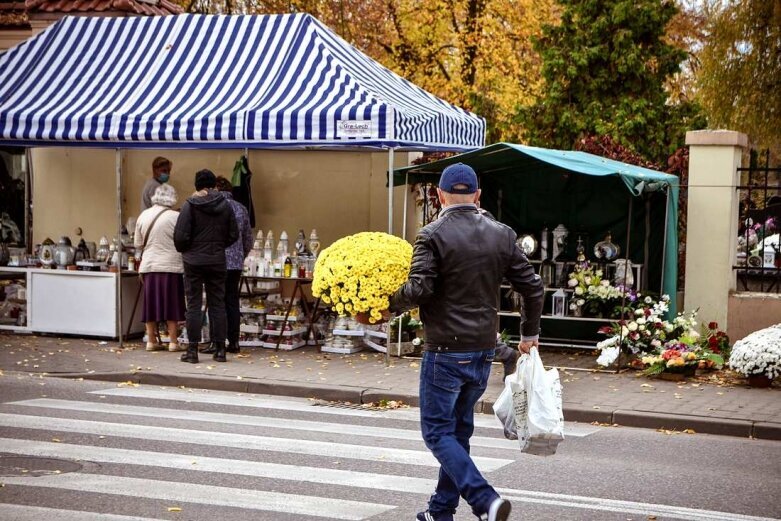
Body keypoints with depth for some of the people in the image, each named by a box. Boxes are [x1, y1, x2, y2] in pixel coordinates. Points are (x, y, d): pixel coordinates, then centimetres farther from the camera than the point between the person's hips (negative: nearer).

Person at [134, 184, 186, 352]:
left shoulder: (143, 216, 5)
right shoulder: (175, 217, -10)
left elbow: (138, 245, 12)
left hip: (148, 266, 4)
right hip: (170, 266, -4)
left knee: (151, 303, 9)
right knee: (171, 304, 2)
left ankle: (151, 340, 12)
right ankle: (173, 341, 3)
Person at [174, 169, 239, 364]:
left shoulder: (190, 205, -9)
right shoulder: (225, 205, 1)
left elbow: (180, 236, -12)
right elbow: (233, 235, 4)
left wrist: (184, 250, 8)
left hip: (194, 261, -3)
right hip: (217, 261, 3)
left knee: (194, 305, 2)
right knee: (217, 304, 9)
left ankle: (192, 350, 1)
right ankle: (220, 349, 9)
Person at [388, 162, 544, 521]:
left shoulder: (433, 235, -11)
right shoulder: (502, 235, 6)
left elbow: (418, 289, -21)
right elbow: (533, 287, 8)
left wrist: (390, 304, -1)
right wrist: (530, 334, 22)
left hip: (446, 351, -6)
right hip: (484, 350, 6)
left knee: (437, 431, 2)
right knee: (459, 429, 17)